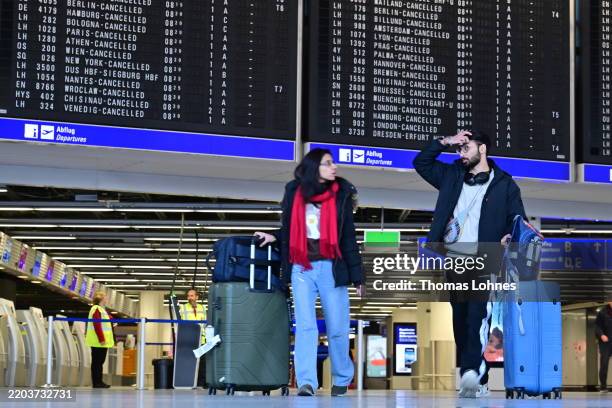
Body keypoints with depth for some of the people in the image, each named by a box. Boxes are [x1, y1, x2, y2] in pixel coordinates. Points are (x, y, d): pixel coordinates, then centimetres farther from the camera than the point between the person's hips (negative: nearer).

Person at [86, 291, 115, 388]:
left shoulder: (102, 310, 18)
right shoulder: (96, 309, -13)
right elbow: (96, 325, -21)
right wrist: (101, 339, -23)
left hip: (102, 342, 10)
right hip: (97, 342, -10)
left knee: (99, 362, 11)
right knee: (97, 362, -6)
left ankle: (99, 382, 15)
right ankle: (96, 382, -4)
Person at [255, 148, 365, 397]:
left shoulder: (341, 194, 4)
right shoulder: (294, 192, 7)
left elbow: (348, 237, 3)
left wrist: (356, 276, 1)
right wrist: (274, 238, -1)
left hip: (331, 267, -1)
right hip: (301, 269, 1)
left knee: (337, 329, 4)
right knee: (305, 327, -9)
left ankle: (342, 379, 21)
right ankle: (306, 382, -14)